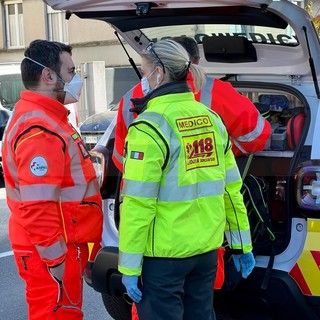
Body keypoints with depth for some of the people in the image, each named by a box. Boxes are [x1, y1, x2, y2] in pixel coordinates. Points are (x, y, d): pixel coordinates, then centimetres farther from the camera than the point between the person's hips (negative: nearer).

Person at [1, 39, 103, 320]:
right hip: (50, 252, -10)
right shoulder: (41, 130, -22)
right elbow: (37, 209, -27)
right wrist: (57, 263, -23)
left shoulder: (45, 118, 13)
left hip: (61, 244, 10)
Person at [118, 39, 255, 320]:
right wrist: (242, 244, 13)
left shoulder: (150, 126, -15)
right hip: (207, 249, 6)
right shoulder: (211, 119, 4)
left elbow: (138, 202, -18)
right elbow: (231, 187, 7)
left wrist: (129, 266, -14)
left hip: (164, 254, -6)